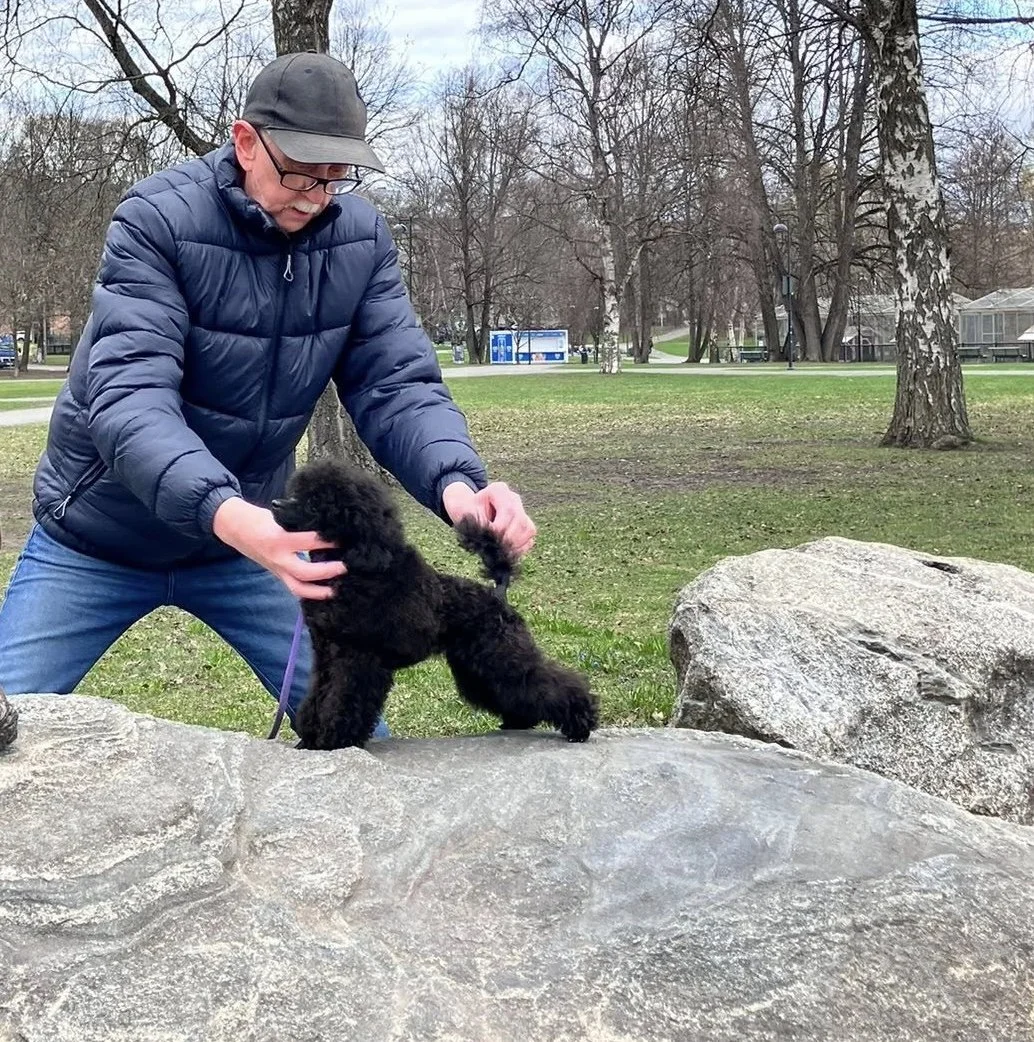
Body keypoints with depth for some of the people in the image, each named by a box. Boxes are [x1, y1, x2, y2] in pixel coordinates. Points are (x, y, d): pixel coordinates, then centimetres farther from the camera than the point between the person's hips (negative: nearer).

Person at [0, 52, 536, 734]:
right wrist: (219, 510, -51)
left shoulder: (362, 239, -9)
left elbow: (397, 385, -14)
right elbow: (128, 392, -32)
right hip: (99, 542, -3)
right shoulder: (158, 219, -22)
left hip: (255, 534, 3)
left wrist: (457, 482, -36)